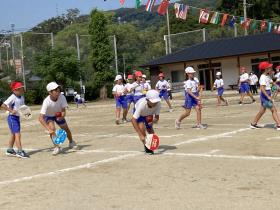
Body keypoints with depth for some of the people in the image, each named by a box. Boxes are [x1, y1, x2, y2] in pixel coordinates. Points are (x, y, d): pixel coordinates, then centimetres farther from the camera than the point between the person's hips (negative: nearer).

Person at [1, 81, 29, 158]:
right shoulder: (12, 97, -18)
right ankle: (20, 151, -11)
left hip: (17, 117, 9)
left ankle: (9, 150, 29)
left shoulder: (22, 97, 6)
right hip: (12, 117, -9)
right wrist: (11, 110, -31)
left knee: (13, 134, 17)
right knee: (17, 134, -12)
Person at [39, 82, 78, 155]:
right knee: (52, 128, -28)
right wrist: (49, 129, -53)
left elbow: (63, 110, -22)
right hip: (48, 116, -3)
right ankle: (56, 147, -12)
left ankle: (71, 142, 42)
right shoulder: (46, 102, -39)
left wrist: (62, 115, -46)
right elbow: (40, 118, -44)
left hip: (58, 115, 3)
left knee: (66, 129, 11)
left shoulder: (62, 97, -31)